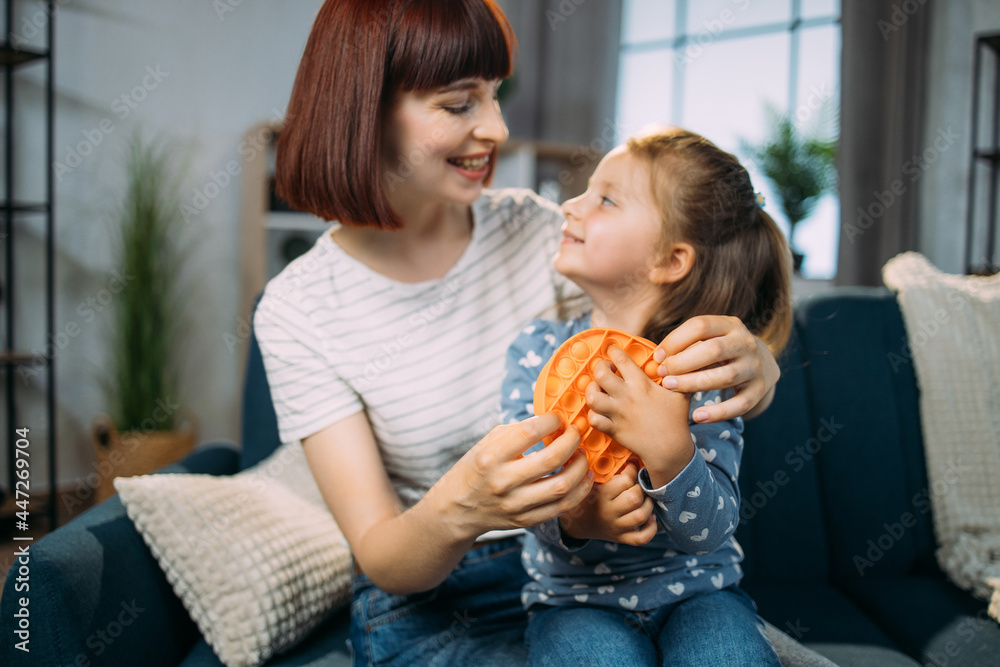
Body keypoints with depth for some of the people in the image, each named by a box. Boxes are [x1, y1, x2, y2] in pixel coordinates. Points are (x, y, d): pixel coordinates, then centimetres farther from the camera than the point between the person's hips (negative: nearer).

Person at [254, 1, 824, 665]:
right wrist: (458, 510, -39)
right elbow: (378, 559, -16)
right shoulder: (296, 310, -13)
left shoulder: (532, 228, -4)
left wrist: (753, 362, -32)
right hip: (428, 603, -3)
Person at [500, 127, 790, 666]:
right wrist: (574, 518, -31)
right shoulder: (537, 351, -4)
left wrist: (671, 455, -37)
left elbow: (709, 531, -16)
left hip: (695, 587, 0)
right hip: (575, 595, 1)